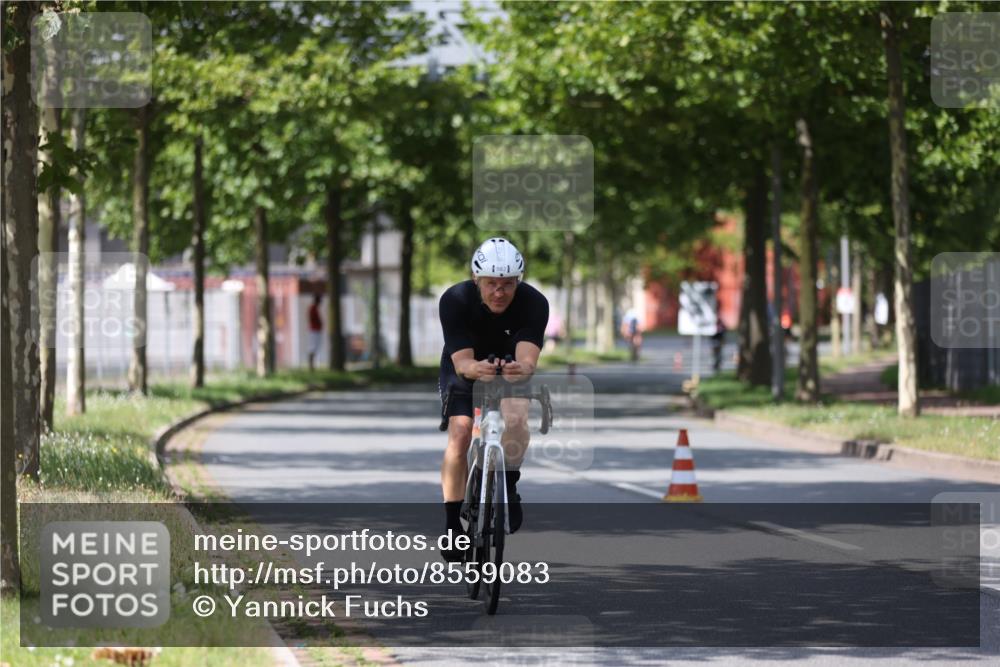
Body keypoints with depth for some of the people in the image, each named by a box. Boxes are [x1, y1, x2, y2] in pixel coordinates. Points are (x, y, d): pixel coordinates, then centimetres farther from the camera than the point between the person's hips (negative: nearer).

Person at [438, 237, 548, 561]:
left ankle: (509, 490, -6)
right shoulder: (455, 300, -32)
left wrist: (522, 369, -67)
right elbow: (461, 361, -38)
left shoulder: (534, 303, -31)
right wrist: (476, 368, -62)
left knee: (516, 416, -28)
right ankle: (452, 522, -11)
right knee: (460, 432, -20)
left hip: (511, 368, 1)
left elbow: (528, 357, -42)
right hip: (464, 368, 0)